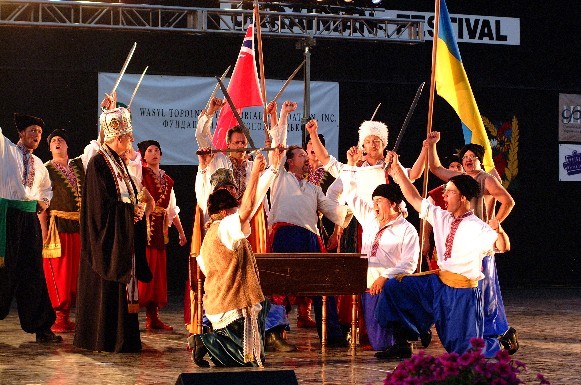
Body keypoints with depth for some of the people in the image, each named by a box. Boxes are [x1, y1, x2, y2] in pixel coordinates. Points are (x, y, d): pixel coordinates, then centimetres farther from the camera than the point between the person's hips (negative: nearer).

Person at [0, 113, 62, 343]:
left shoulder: (38, 164, 19)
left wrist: (45, 201, 19)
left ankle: (41, 327, 9)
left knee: (33, 271, 5)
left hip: (30, 218, 5)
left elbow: (47, 188, 36)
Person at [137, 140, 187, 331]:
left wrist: (181, 231, 23)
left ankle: (153, 317, 11)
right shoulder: (140, 173, 2)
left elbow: (172, 209, 24)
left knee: (157, 270, 6)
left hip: (158, 229, 6)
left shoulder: (167, 179, 18)